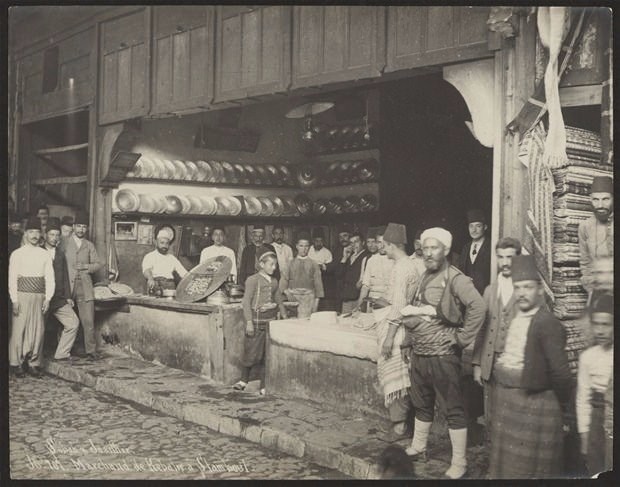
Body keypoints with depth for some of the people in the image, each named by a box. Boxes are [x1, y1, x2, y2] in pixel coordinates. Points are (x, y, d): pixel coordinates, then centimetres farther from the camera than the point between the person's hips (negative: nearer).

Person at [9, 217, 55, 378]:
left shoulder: (45, 255, 9)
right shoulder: (17, 254, 2)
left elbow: (49, 278, 7)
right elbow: (12, 279, -1)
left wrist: (47, 299, -2)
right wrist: (14, 301, -8)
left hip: (39, 296, 3)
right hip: (22, 296, -3)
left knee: (38, 331, 2)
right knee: (19, 329, -3)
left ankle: (34, 363, 12)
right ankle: (16, 363, 9)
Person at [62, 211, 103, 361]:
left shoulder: (89, 245, 15)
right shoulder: (64, 243, 7)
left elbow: (98, 264, 13)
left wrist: (86, 266, -4)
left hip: (85, 287, 2)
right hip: (67, 286, -2)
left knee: (88, 321, -4)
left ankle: (91, 351, 1)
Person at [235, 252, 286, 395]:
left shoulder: (274, 281, 13)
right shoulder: (252, 280, -5)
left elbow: (279, 300, 21)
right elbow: (246, 301, -10)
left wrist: (284, 317, 16)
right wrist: (249, 322, -16)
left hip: (272, 319, 6)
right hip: (257, 318, -5)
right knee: (252, 351, 0)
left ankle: (264, 386, 12)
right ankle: (244, 380, 20)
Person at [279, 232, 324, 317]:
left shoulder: (313, 264, 8)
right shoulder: (291, 264, 10)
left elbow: (318, 282, 7)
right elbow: (284, 280, 7)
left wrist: (317, 298, 1)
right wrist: (285, 290, -11)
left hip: (308, 298, -1)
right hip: (293, 297, 1)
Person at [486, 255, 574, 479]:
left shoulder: (548, 323, -18)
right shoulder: (512, 318, 7)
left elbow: (560, 372, -20)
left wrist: (562, 409, -12)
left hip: (533, 402, -7)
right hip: (504, 397, 8)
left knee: (529, 467, 7)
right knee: (505, 462, 20)